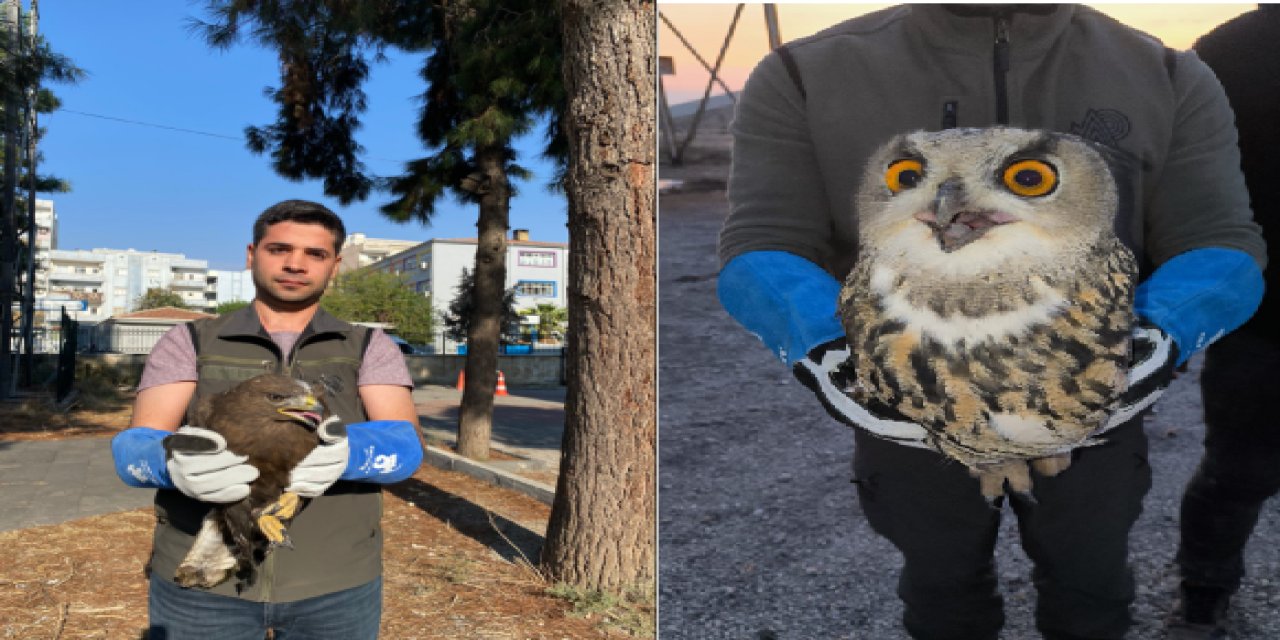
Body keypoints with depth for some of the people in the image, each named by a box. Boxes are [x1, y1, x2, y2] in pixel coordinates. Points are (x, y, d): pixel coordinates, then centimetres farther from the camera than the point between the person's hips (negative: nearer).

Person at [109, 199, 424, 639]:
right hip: (201, 581, 0)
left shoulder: (370, 350, 2)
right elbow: (135, 449, -9)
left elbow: (405, 445, -14)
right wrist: (178, 462, -34)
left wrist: (341, 454, -37)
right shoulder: (189, 343, 3)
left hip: (335, 586, 0)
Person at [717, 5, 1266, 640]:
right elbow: (763, 249, -19)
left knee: (1090, 588, 27)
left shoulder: (1174, 80, -8)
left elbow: (1218, 246, -11)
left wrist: (1159, 336, -34)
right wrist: (828, 347, -39)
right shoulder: (801, 77, -13)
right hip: (905, 414, -1)